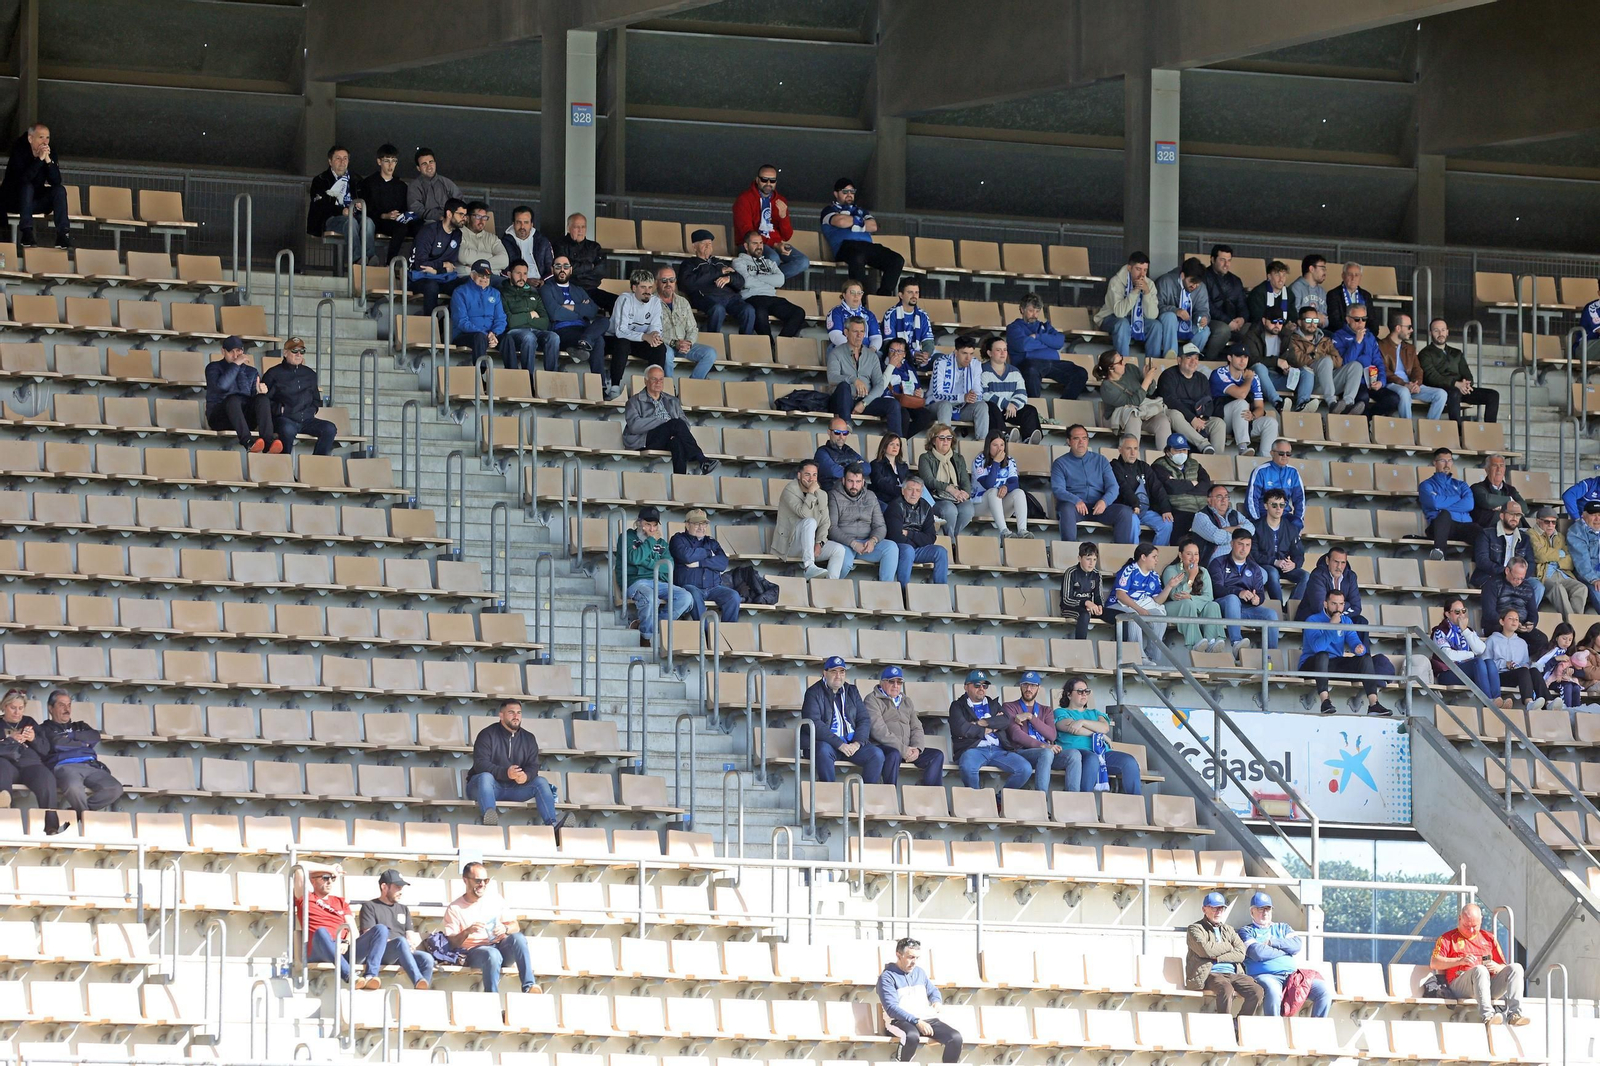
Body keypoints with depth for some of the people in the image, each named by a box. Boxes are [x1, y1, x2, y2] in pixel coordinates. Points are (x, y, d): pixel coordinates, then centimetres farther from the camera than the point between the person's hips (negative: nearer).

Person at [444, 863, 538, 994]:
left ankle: (528, 986, -38)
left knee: (517, 937, -30)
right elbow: (452, 943, -1)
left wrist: (505, 929, -12)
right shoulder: (455, 908, 4)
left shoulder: (495, 898, 14)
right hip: (474, 951, -4)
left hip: (501, 946, 4)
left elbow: (515, 927, 12)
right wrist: (467, 932, -21)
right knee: (493, 955, -39)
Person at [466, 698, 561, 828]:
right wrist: (505, 773, -34)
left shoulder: (528, 738, 10)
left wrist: (526, 776, -25)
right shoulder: (487, 735, -5)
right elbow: (480, 764, -17)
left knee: (541, 782, -13)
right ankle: (488, 819, -62)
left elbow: (533, 766, 3)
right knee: (486, 777, -37)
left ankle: (551, 824, -29)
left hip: (513, 788, 5)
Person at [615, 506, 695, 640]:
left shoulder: (661, 543, 22)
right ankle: (650, 636, -20)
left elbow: (668, 567, 6)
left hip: (658, 583, 5)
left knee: (686, 598, -21)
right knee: (650, 597, -41)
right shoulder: (628, 537, 9)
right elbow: (634, 558, -11)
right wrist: (651, 540, -1)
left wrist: (647, 563, -6)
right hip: (635, 582, -5)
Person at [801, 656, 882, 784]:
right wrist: (839, 744, -20)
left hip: (852, 743, 5)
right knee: (824, 751, -38)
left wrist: (857, 743, -9)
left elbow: (864, 719, 11)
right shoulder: (814, 693, 1)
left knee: (877, 754, -19)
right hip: (828, 743, -5)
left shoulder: (852, 692, 18)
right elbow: (814, 723, -12)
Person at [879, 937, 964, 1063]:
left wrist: (936, 1001, 10)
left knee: (955, 1038, -20)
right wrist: (916, 1022, -22)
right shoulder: (887, 977, -1)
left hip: (927, 1019, 6)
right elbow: (891, 1008, -12)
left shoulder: (919, 972, 21)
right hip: (901, 1021, -6)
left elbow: (933, 991, 36)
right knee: (912, 1036, -42)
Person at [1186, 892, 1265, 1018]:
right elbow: (1205, 949, -11)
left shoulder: (1228, 930, 25)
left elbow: (1241, 954, 8)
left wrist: (1218, 958, -7)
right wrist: (1228, 947, 4)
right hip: (1209, 974, -5)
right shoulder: (1195, 929, 10)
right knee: (1226, 989, -38)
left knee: (1257, 992, -21)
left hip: (1232, 974, 5)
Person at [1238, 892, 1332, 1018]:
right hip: (1265, 975, -5)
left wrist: (1272, 942, -3)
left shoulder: (1282, 928, 26)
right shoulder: (1246, 931, 12)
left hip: (1292, 974, 5)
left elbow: (1298, 945, 6)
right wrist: (1287, 951, 2)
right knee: (1272, 991, -42)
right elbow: (1257, 953, -8)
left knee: (1324, 990, -17)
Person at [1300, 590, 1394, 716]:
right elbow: (1317, 647, -26)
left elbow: (1354, 641, -3)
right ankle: (1325, 701, -45)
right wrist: (1332, 626, -26)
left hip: (1336, 664, 6)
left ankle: (1373, 704, -22)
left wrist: (1359, 648, -28)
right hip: (1313, 664, -6)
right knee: (1323, 655, -37)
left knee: (1365, 658, -11)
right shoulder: (1313, 621, -10)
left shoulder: (1346, 621, 10)